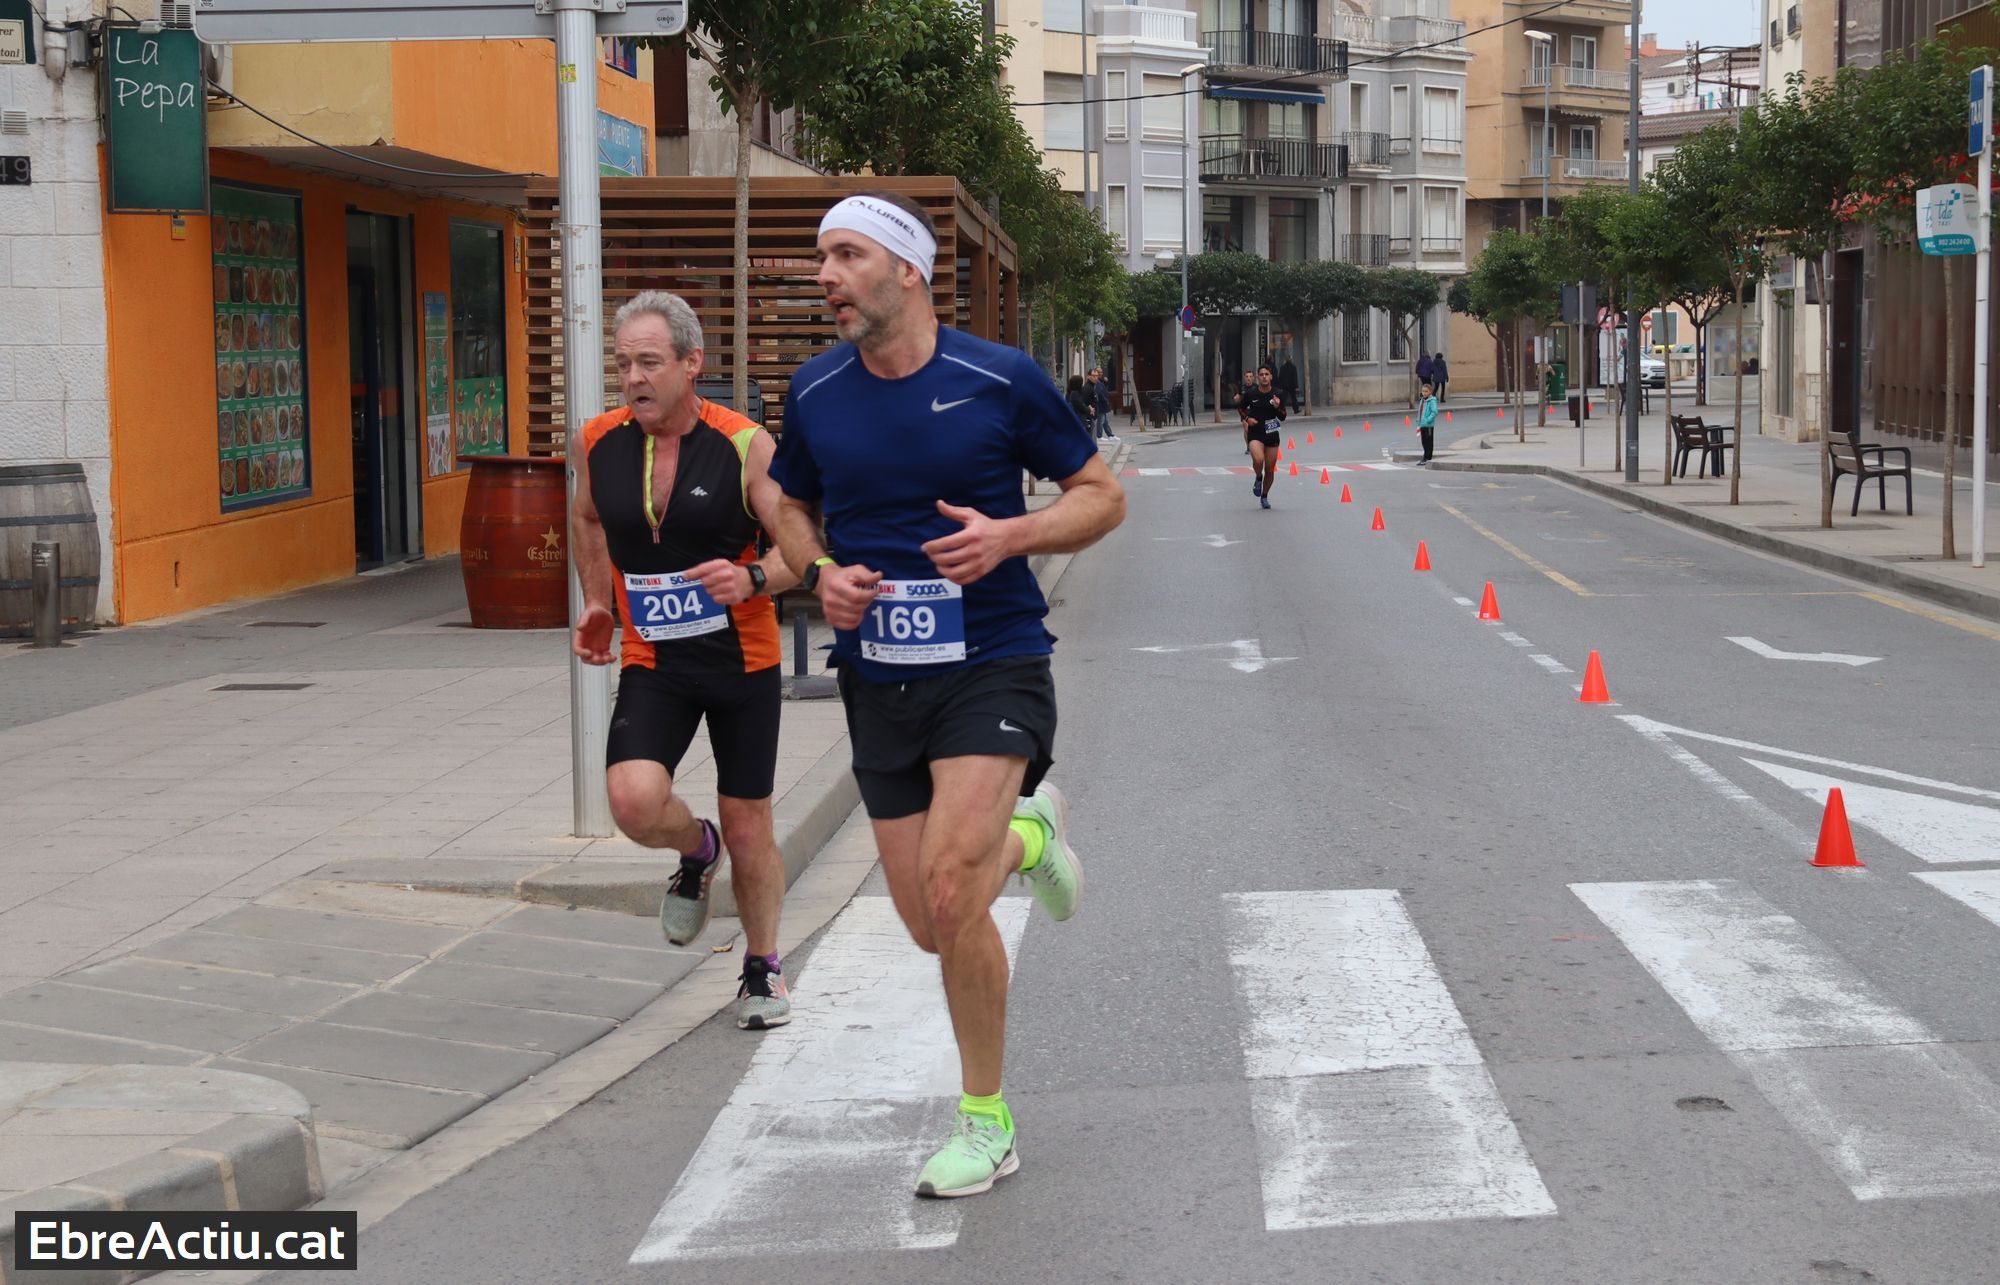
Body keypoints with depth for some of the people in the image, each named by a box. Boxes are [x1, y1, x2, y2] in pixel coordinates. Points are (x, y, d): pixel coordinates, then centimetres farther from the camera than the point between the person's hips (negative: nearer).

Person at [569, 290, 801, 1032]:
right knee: (634, 799, -23)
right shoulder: (601, 442, -1)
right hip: (652, 664, 2)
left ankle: (762, 971, 31)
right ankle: (695, 852, 14)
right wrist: (596, 603, 13)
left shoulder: (744, 445, -12)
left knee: (748, 828, 7)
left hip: (743, 662, -2)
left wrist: (752, 580, -29)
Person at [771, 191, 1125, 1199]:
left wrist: (1011, 534, -17)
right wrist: (821, 574, -3)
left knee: (949, 892, -20)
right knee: (932, 926, 6)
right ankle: (1025, 836, 41)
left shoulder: (1000, 379, -7)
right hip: (877, 686, 5)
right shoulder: (814, 392, 3)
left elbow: (1101, 495, 2)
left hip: (992, 670, -4)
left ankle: (986, 1122, 1)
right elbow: (793, 509, 19)